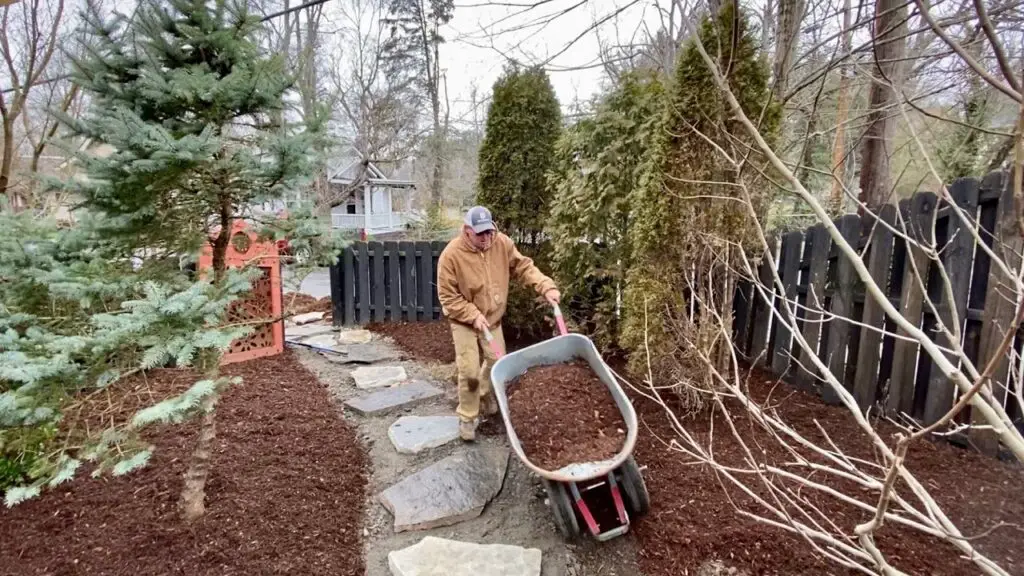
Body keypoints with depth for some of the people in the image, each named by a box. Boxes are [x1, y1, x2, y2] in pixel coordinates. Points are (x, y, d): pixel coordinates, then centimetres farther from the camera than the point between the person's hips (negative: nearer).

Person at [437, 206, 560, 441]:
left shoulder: (502, 243, -13)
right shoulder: (451, 255, -25)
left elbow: (523, 267, -6)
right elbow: (447, 296, -19)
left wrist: (546, 287, -20)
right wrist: (473, 316, -26)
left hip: (493, 318, 4)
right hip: (464, 321, -4)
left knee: (497, 363, 14)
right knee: (469, 371, -7)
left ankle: (485, 394, 44)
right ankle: (467, 418, 13)